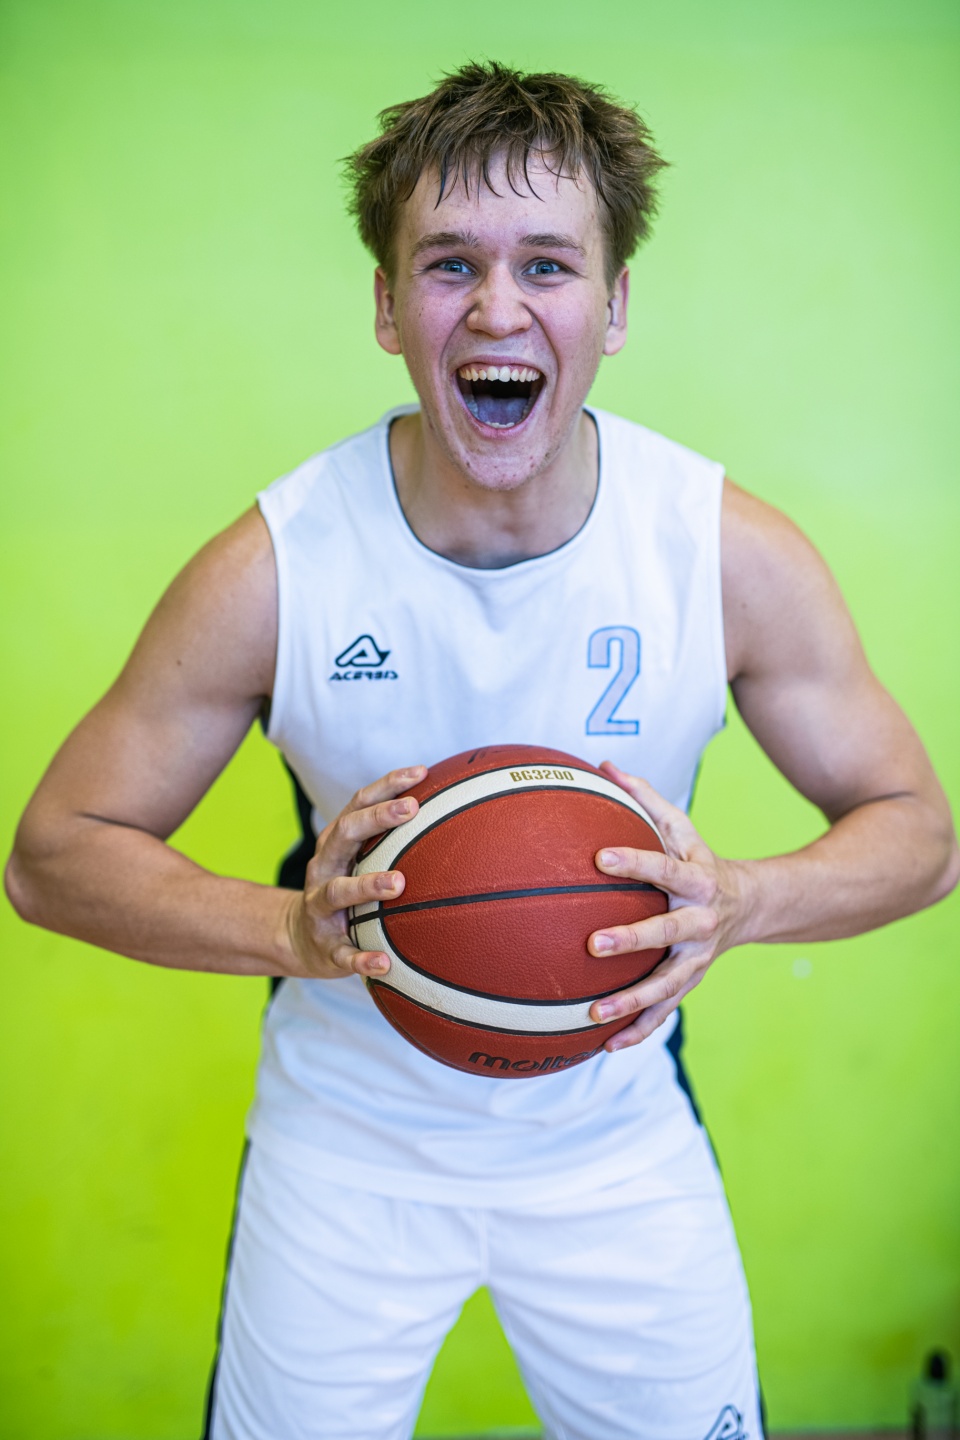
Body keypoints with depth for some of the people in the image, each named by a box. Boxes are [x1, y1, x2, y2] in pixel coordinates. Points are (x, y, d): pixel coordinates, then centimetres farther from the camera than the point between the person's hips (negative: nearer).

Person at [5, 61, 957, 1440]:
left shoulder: (734, 553, -17)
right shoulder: (270, 571, -20)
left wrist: (737, 901, -29)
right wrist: (286, 926, -31)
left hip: (621, 1139, 1)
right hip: (348, 1139, -1)